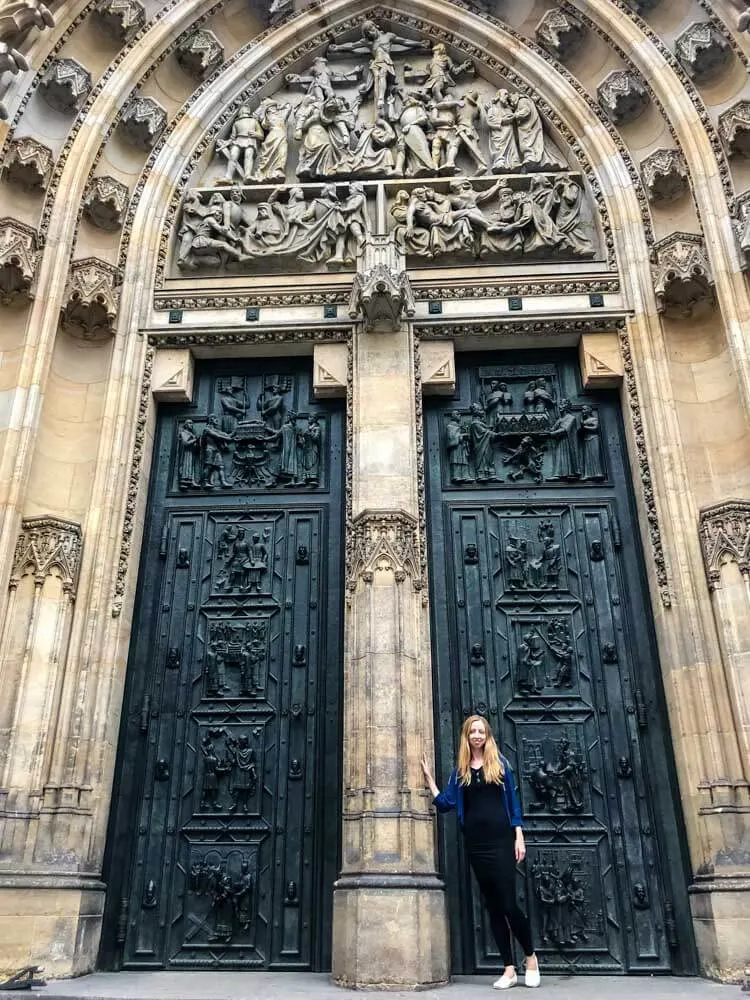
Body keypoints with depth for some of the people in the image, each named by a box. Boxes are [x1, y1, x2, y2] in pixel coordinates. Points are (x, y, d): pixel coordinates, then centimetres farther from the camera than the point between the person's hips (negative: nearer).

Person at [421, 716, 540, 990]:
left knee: (508, 903, -6)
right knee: (492, 906, 7)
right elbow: (446, 803, 5)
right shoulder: (460, 771, 9)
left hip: (501, 841, -3)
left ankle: (531, 957, 17)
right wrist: (428, 778, 1)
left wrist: (519, 837, -4)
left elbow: (513, 801, 3)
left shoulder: (500, 763, 3)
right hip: (476, 844, 3)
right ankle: (509, 969, 15)